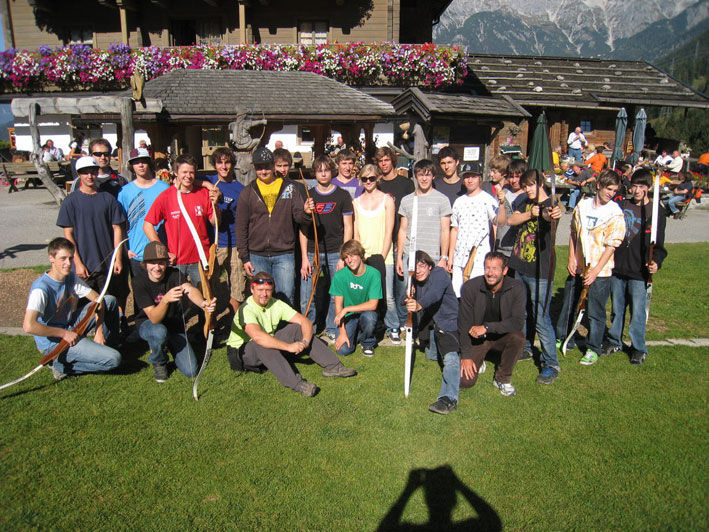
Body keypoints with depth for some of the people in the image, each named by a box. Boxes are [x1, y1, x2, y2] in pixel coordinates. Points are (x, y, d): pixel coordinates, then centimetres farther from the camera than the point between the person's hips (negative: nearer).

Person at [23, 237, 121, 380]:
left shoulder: (71, 277, 0)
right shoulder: (41, 288, -24)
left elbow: (97, 298, 3)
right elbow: (29, 326, -33)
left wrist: (99, 331, -7)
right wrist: (64, 334, -23)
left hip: (71, 328, 8)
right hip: (54, 343, -8)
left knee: (110, 300, 6)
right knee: (113, 359, -21)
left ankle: (107, 345, 21)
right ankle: (62, 366, -4)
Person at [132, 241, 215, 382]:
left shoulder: (174, 274, -18)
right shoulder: (139, 281, -22)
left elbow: (190, 289, -41)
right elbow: (154, 318, -30)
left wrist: (203, 303, -64)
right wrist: (166, 299, -51)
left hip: (174, 325, 2)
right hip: (148, 324, -2)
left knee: (191, 371, -10)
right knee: (159, 332, -40)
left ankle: (168, 346, 21)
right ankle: (158, 363, -5)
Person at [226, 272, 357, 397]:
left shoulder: (276, 304, -6)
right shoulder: (246, 309, -25)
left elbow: (305, 321, -11)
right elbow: (257, 336, -44)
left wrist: (305, 341, -31)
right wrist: (288, 346, -45)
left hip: (270, 350, 6)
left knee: (297, 329, -9)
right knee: (263, 345, -39)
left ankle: (332, 366, -13)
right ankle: (296, 383, -47)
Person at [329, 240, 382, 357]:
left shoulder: (373, 274, -17)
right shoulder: (340, 276, -12)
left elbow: (373, 304, -20)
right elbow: (338, 306, -7)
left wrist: (347, 309, -24)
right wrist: (342, 332, -13)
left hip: (366, 312, -1)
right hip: (348, 316, 1)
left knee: (368, 316, -37)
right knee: (343, 350, -19)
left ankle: (367, 343, -3)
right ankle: (355, 333, 17)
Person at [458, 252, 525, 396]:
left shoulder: (516, 288, -16)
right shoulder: (470, 287, -17)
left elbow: (518, 322, -23)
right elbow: (464, 323, -10)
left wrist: (487, 327, -32)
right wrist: (466, 356, -11)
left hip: (501, 336, 1)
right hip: (476, 338, -1)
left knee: (518, 337, -33)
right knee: (465, 381, -15)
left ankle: (502, 379, -8)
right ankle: (478, 361, 22)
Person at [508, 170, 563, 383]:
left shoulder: (549, 205, -11)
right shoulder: (527, 204, 12)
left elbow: (549, 216, -34)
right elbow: (510, 220, 0)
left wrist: (553, 215, -57)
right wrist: (529, 215, -16)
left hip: (539, 272, -7)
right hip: (520, 269, 7)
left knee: (541, 319, -6)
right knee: (522, 313, 20)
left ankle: (551, 364, 4)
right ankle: (525, 348, 39)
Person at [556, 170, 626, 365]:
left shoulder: (615, 214, -8)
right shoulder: (582, 206, 4)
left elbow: (611, 246, -10)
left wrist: (595, 271, -15)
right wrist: (571, 258, 1)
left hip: (599, 271, -4)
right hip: (577, 268, 4)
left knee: (595, 312, 4)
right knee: (568, 306, 15)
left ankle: (593, 349, 19)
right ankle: (563, 339, 33)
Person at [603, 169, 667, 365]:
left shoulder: (656, 213, -1)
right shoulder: (621, 206, 7)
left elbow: (658, 244, -1)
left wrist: (656, 261, -19)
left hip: (639, 272, -3)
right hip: (617, 268, 3)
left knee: (638, 311, 1)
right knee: (617, 308, 14)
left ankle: (638, 348, 17)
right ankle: (614, 341, 30)